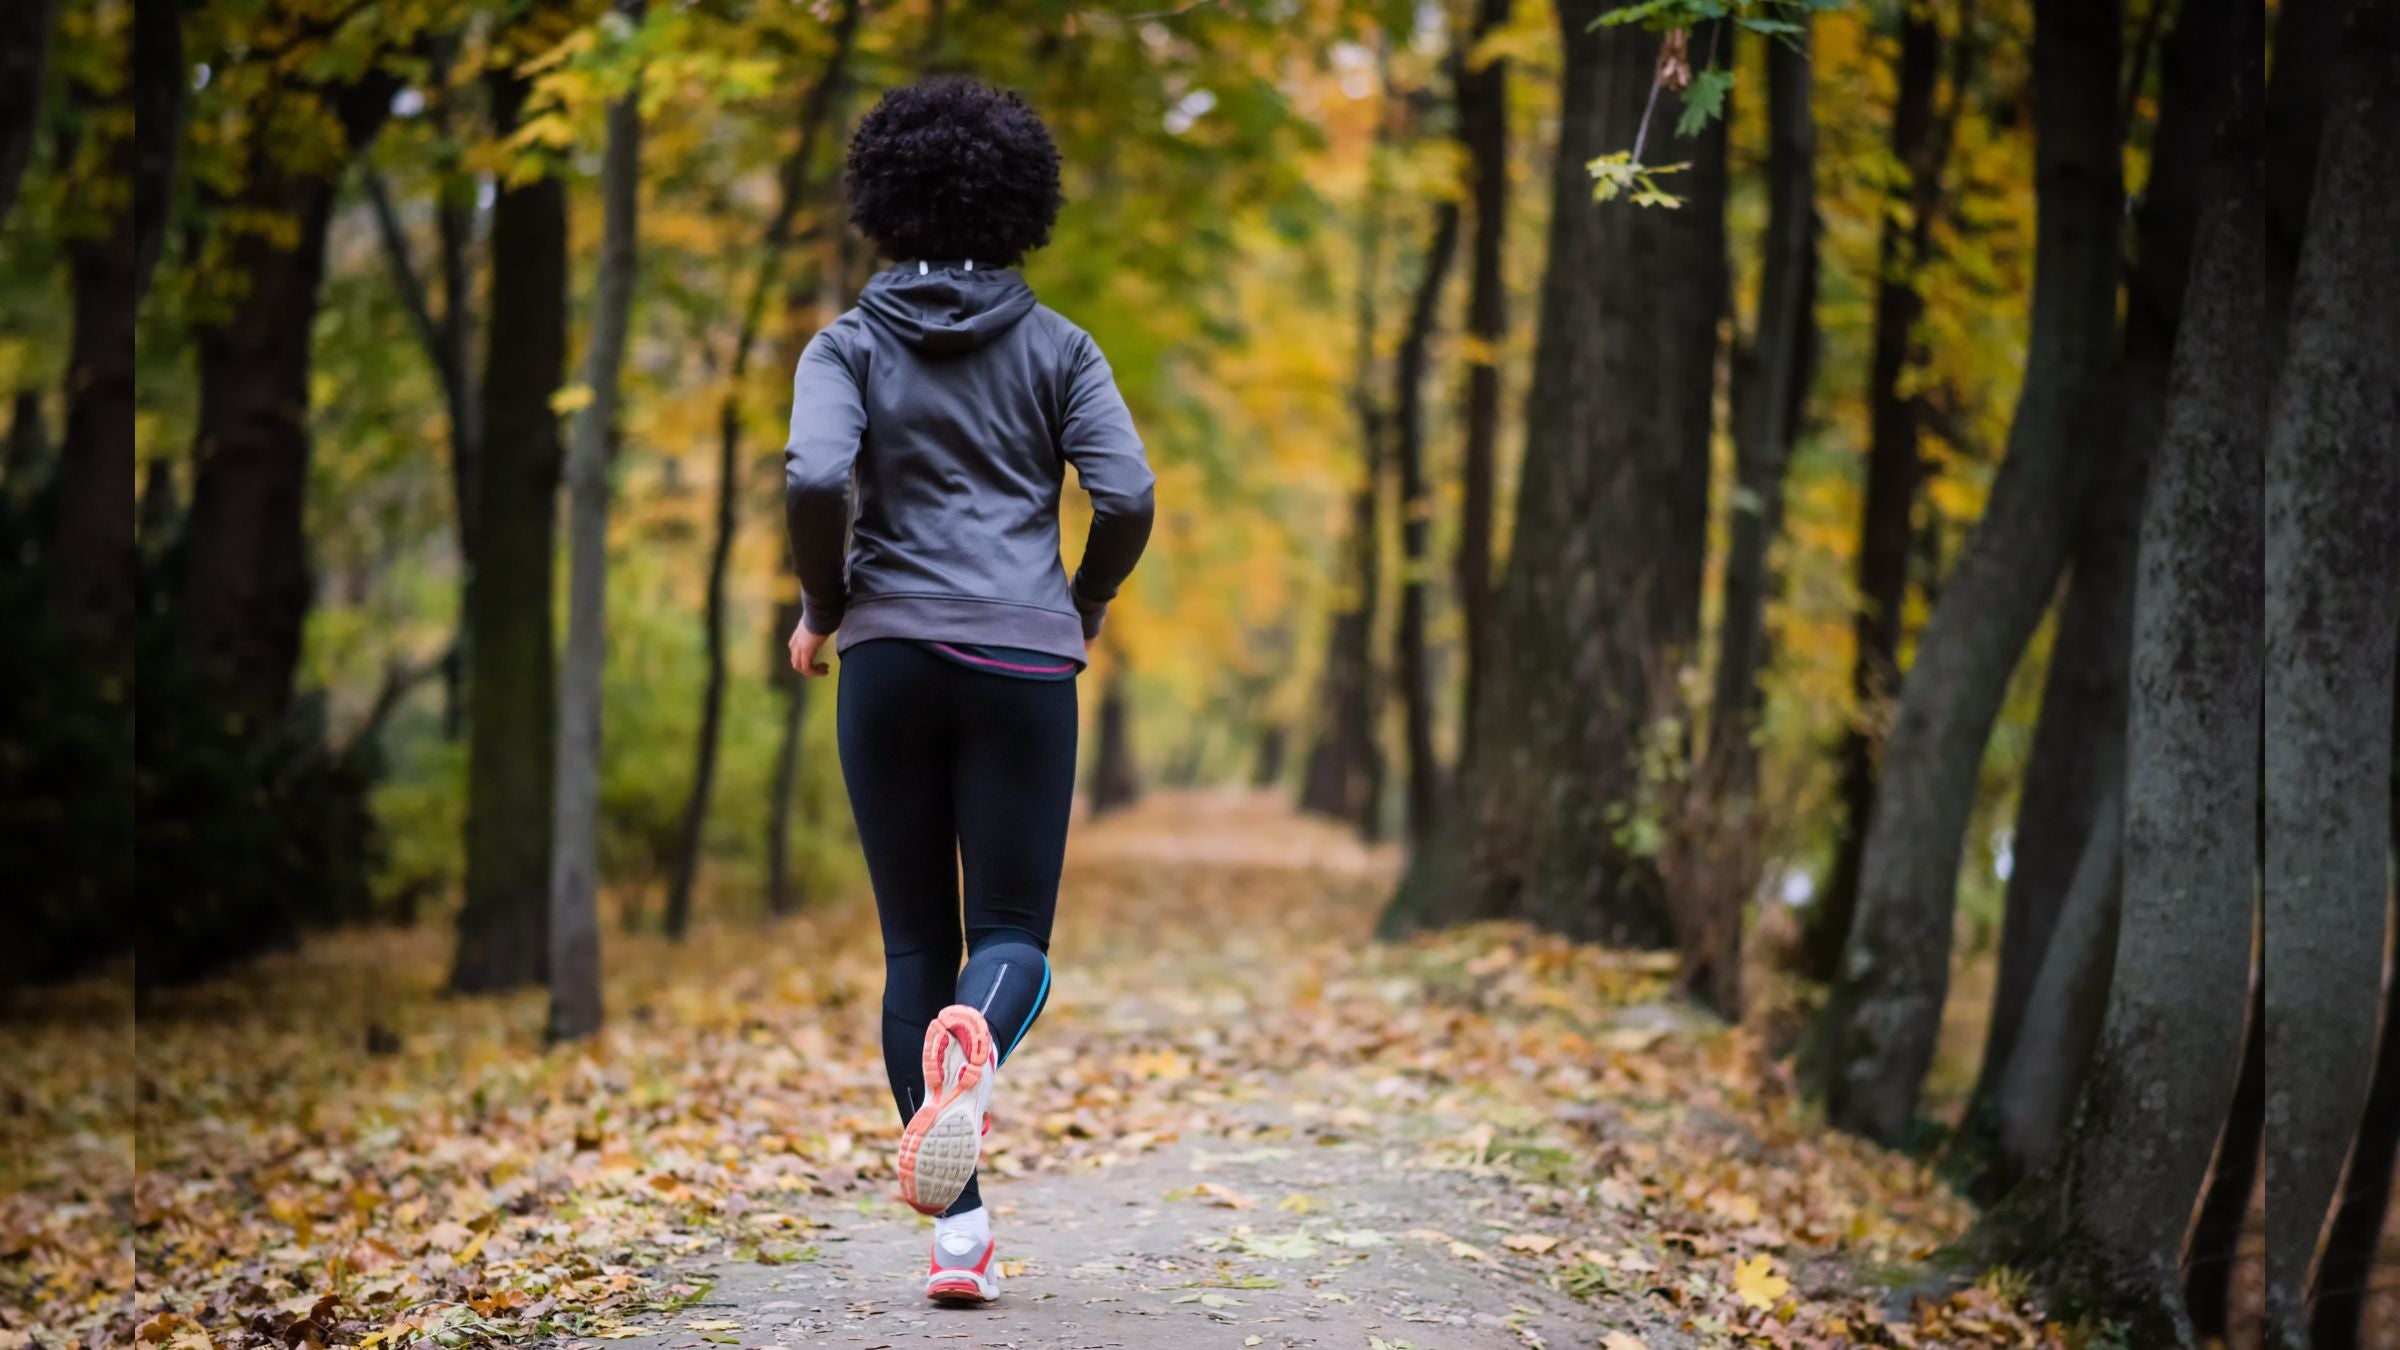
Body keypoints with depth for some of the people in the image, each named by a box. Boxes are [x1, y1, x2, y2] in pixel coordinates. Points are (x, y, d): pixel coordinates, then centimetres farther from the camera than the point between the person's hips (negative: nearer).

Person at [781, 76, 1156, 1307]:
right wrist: (1084, 605, 13)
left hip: (890, 660, 0)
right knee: (1012, 929, 3)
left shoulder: (850, 347, 4)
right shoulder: (1056, 347, 6)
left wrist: (823, 606, 3)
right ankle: (972, 1051, -35)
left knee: (914, 941, 9)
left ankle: (958, 1228, 4)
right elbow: (1126, 493, -4)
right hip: (1023, 663, 0)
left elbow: (814, 479, -13)